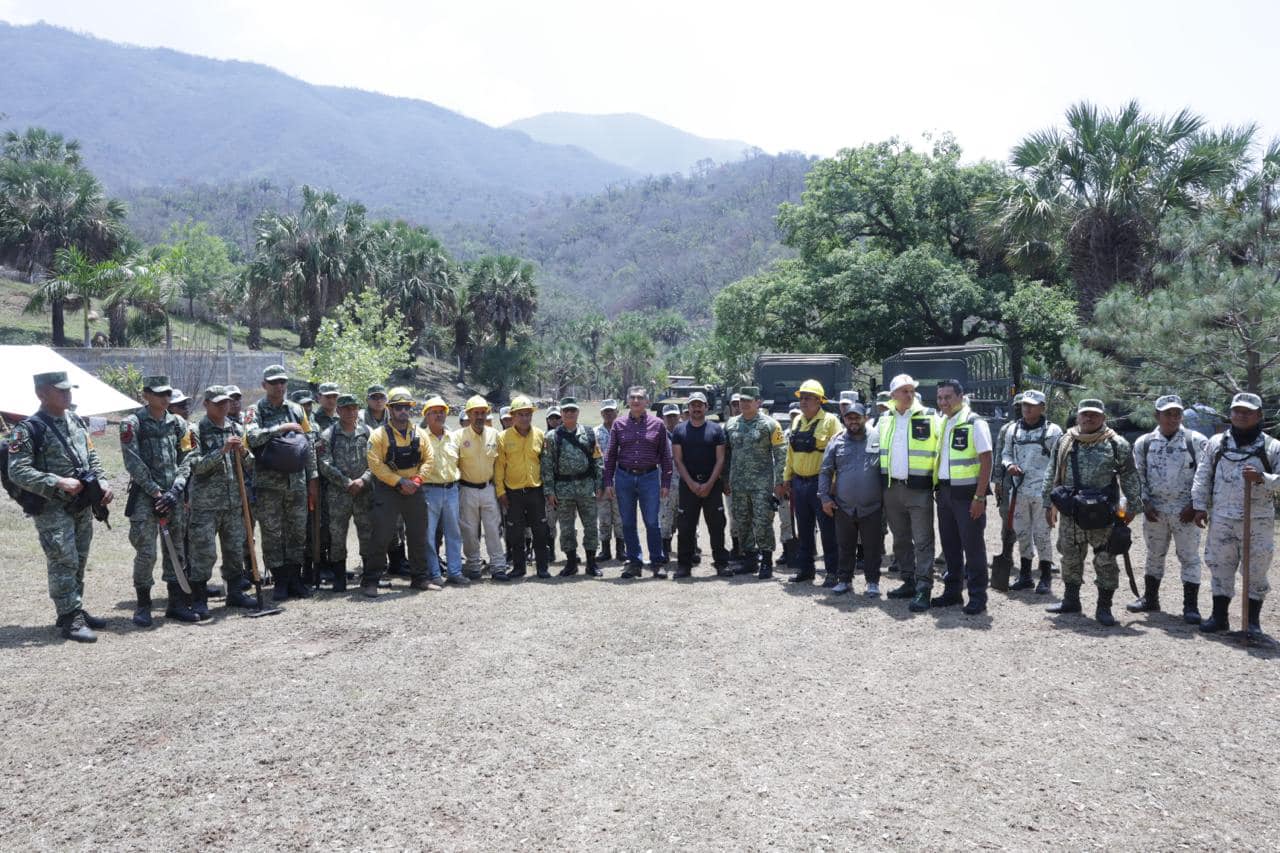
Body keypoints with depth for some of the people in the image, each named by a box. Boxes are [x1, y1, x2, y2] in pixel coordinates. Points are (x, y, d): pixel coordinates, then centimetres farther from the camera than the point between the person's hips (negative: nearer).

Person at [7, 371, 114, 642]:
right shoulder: (29, 429, -12)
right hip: (52, 509, -7)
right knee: (64, 563, -6)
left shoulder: (76, 421, 9)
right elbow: (17, 471, -18)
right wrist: (58, 483, -24)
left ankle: (75, 610, 27)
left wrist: (103, 483, 2)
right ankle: (69, 620, 1)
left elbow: (92, 457, 17)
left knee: (79, 562, 15)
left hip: (82, 506, 7)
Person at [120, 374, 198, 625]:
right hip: (144, 495, -4)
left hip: (175, 496, 5)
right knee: (146, 553, -6)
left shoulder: (178, 424, 10)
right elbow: (133, 463, -10)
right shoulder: (132, 423, -3)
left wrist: (175, 490, -8)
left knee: (176, 550, 9)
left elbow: (186, 460, 5)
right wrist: (156, 492, -13)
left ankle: (176, 602, 18)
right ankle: (143, 606, 7)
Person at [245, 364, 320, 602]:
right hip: (268, 484, -3)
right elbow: (252, 437, -20)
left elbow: (310, 445, 11)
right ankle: (280, 581, 12)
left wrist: (313, 480, 8)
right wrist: (281, 428, -18)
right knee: (271, 534, 2)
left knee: (297, 532, 8)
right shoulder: (256, 411, 0)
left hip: (297, 482, 3)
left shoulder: (296, 410, 10)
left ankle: (295, 579, 18)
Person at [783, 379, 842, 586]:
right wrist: (787, 479, 16)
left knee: (828, 529, -1)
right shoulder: (797, 421, 13)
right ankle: (805, 569, 24)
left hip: (820, 483, -6)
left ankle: (832, 572, 7)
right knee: (803, 529, 14)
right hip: (799, 483, 6)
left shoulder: (830, 421, -8)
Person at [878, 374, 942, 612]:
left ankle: (923, 589, -5)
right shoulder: (883, 421, 10)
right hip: (891, 488, 5)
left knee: (922, 541, -6)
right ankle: (909, 582, 24)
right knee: (901, 540, 13)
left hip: (919, 487, -5)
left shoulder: (929, 418, -3)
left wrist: (936, 481, -7)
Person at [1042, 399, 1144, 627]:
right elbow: (1052, 475, 13)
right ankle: (1071, 600, 27)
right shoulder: (1064, 443, 8)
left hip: (1103, 513, -3)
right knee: (1070, 557, 13)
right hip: (1070, 513, 3)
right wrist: (1048, 504, 12)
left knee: (1105, 560, 0)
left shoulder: (1116, 445, -1)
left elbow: (1130, 478, 3)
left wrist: (1132, 507, 1)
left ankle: (1104, 607, 10)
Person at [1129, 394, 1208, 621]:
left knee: (1189, 557, 0)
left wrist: (1194, 506, -9)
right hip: (1154, 510, 3)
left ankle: (1191, 606, 7)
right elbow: (1138, 477, 8)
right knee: (1154, 555, 14)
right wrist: (1146, 504, -1)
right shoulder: (1143, 443, 3)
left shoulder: (1196, 441, -4)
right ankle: (1150, 598, 27)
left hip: (1185, 511, -3)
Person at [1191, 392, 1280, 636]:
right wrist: (1199, 506, 3)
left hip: (1258, 522, -2)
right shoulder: (1215, 443, 7)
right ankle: (1219, 616, 19)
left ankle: (1253, 621, 16)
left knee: (1256, 572, 5)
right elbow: (1202, 477, 8)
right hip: (1221, 519, 2)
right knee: (1220, 568, 8)